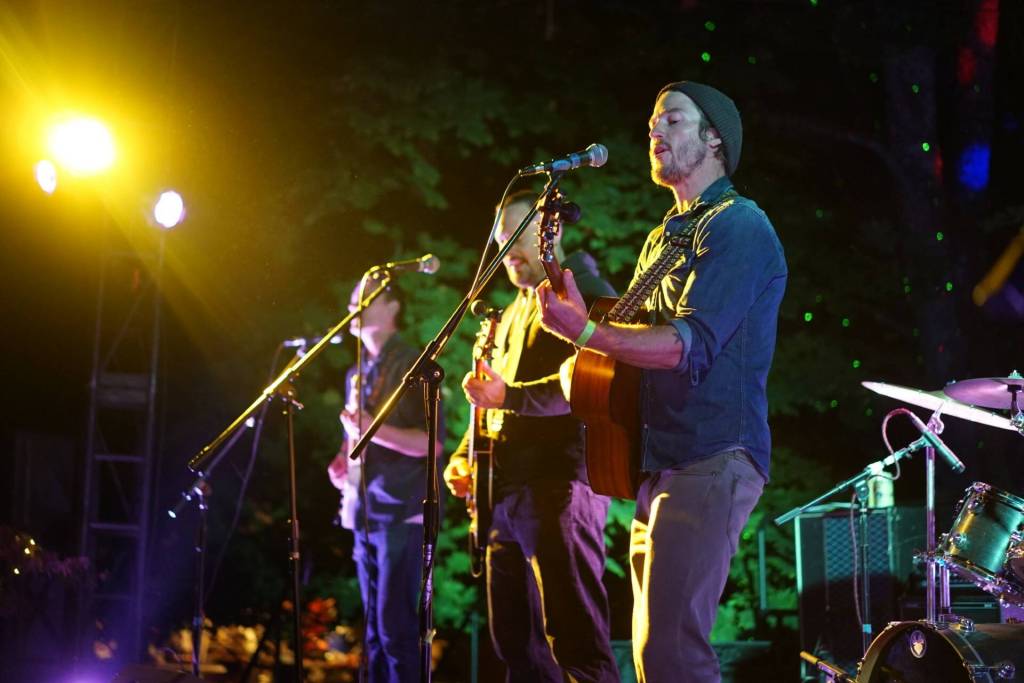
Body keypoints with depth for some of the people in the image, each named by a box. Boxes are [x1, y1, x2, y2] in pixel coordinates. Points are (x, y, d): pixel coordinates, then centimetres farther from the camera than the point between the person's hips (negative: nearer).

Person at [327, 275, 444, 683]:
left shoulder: (413, 366, -7)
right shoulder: (357, 374, 18)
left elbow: (432, 442, -14)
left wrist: (373, 429, -22)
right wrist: (341, 461, 6)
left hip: (401, 512, -8)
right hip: (363, 512, 8)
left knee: (395, 624, -9)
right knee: (373, 624, 8)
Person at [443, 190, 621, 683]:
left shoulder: (584, 293, -2)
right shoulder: (513, 314, 25)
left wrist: (508, 396, -26)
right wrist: (464, 457, 15)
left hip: (559, 485, -9)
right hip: (507, 492, 9)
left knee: (574, 639, -14)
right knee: (516, 641, 10)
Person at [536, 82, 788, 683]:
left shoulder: (738, 225, -7)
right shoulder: (665, 237, 23)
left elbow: (692, 344, -18)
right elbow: (637, 333, 24)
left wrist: (583, 332, -25)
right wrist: (580, 307, 5)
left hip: (710, 461, -10)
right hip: (661, 463, 10)